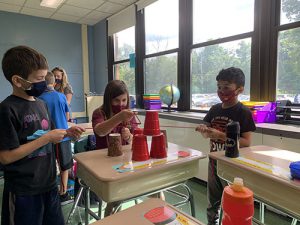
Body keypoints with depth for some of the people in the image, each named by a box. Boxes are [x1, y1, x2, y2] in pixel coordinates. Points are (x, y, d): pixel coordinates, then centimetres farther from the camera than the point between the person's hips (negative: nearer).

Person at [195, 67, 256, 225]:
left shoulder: (243, 113, -14)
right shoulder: (214, 109, 2)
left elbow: (247, 142, -18)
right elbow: (207, 134, 7)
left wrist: (220, 135, -26)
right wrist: (203, 130, -16)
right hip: (214, 161, 6)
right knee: (212, 201, 21)